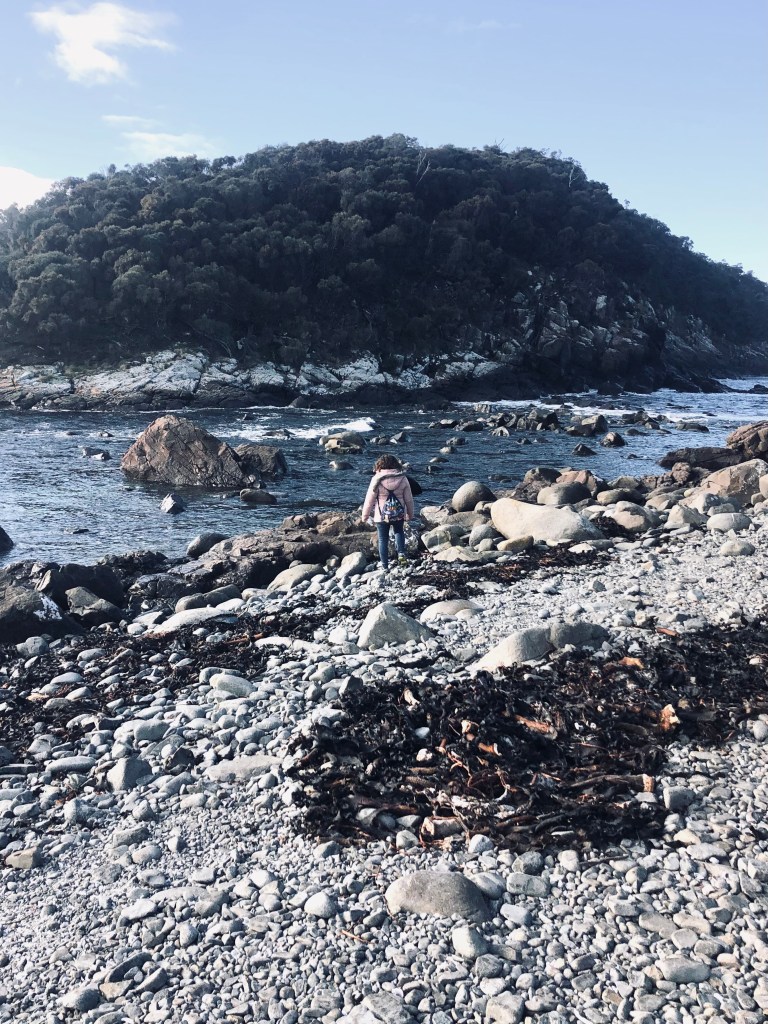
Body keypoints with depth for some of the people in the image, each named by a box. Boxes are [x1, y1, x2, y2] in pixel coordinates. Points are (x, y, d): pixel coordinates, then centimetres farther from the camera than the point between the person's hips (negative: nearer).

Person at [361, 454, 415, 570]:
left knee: (383, 540, 11)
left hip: (382, 516, -2)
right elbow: (409, 499, 2)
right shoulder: (403, 479, -7)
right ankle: (401, 554, 9)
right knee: (399, 532, 28)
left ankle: (385, 566, 16)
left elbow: (369, 500, -9)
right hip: (399, 514, 2)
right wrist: (410, 514, 17)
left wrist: (365, 515, 4)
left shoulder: (377, 480, -14)